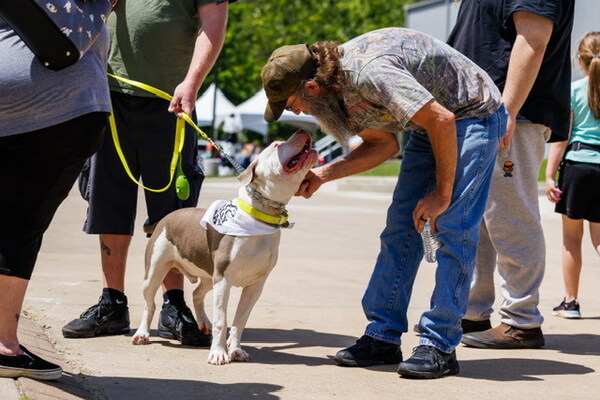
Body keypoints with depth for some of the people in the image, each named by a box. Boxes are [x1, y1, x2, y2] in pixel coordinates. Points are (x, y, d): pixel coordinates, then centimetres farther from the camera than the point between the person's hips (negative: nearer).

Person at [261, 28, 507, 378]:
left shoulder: (369, 73, -33)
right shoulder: (340, 84, -3)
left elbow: (441, 120, -31)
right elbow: (383, 143, 8)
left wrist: (442, 194, -21)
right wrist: (323, 174, -3)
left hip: (474, 115, -9)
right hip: (430, 123, 9)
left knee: (453, 228, -16)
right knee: (401, 226, 2)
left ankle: (440, 346, -14)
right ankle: (383, 336, 5)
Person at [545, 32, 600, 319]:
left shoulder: (573, 90, -4)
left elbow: (561, 136, -6)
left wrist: (550, 175, -4)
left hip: (577, 163, -2)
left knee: (571, 237, 8)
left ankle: (570, 302, 12)